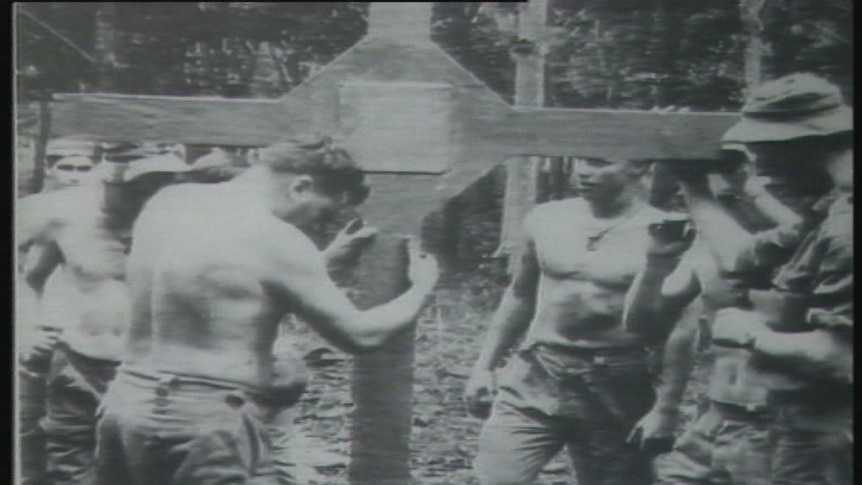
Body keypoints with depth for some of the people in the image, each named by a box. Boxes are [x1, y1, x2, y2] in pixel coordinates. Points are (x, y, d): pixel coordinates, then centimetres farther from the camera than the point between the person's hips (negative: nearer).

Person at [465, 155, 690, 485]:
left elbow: (673, 331, -9)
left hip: (614, 394, -2)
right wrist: (484, 366, 16)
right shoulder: (546, 219, 5)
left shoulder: (662, 234, -8)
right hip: (536, 380, 3)